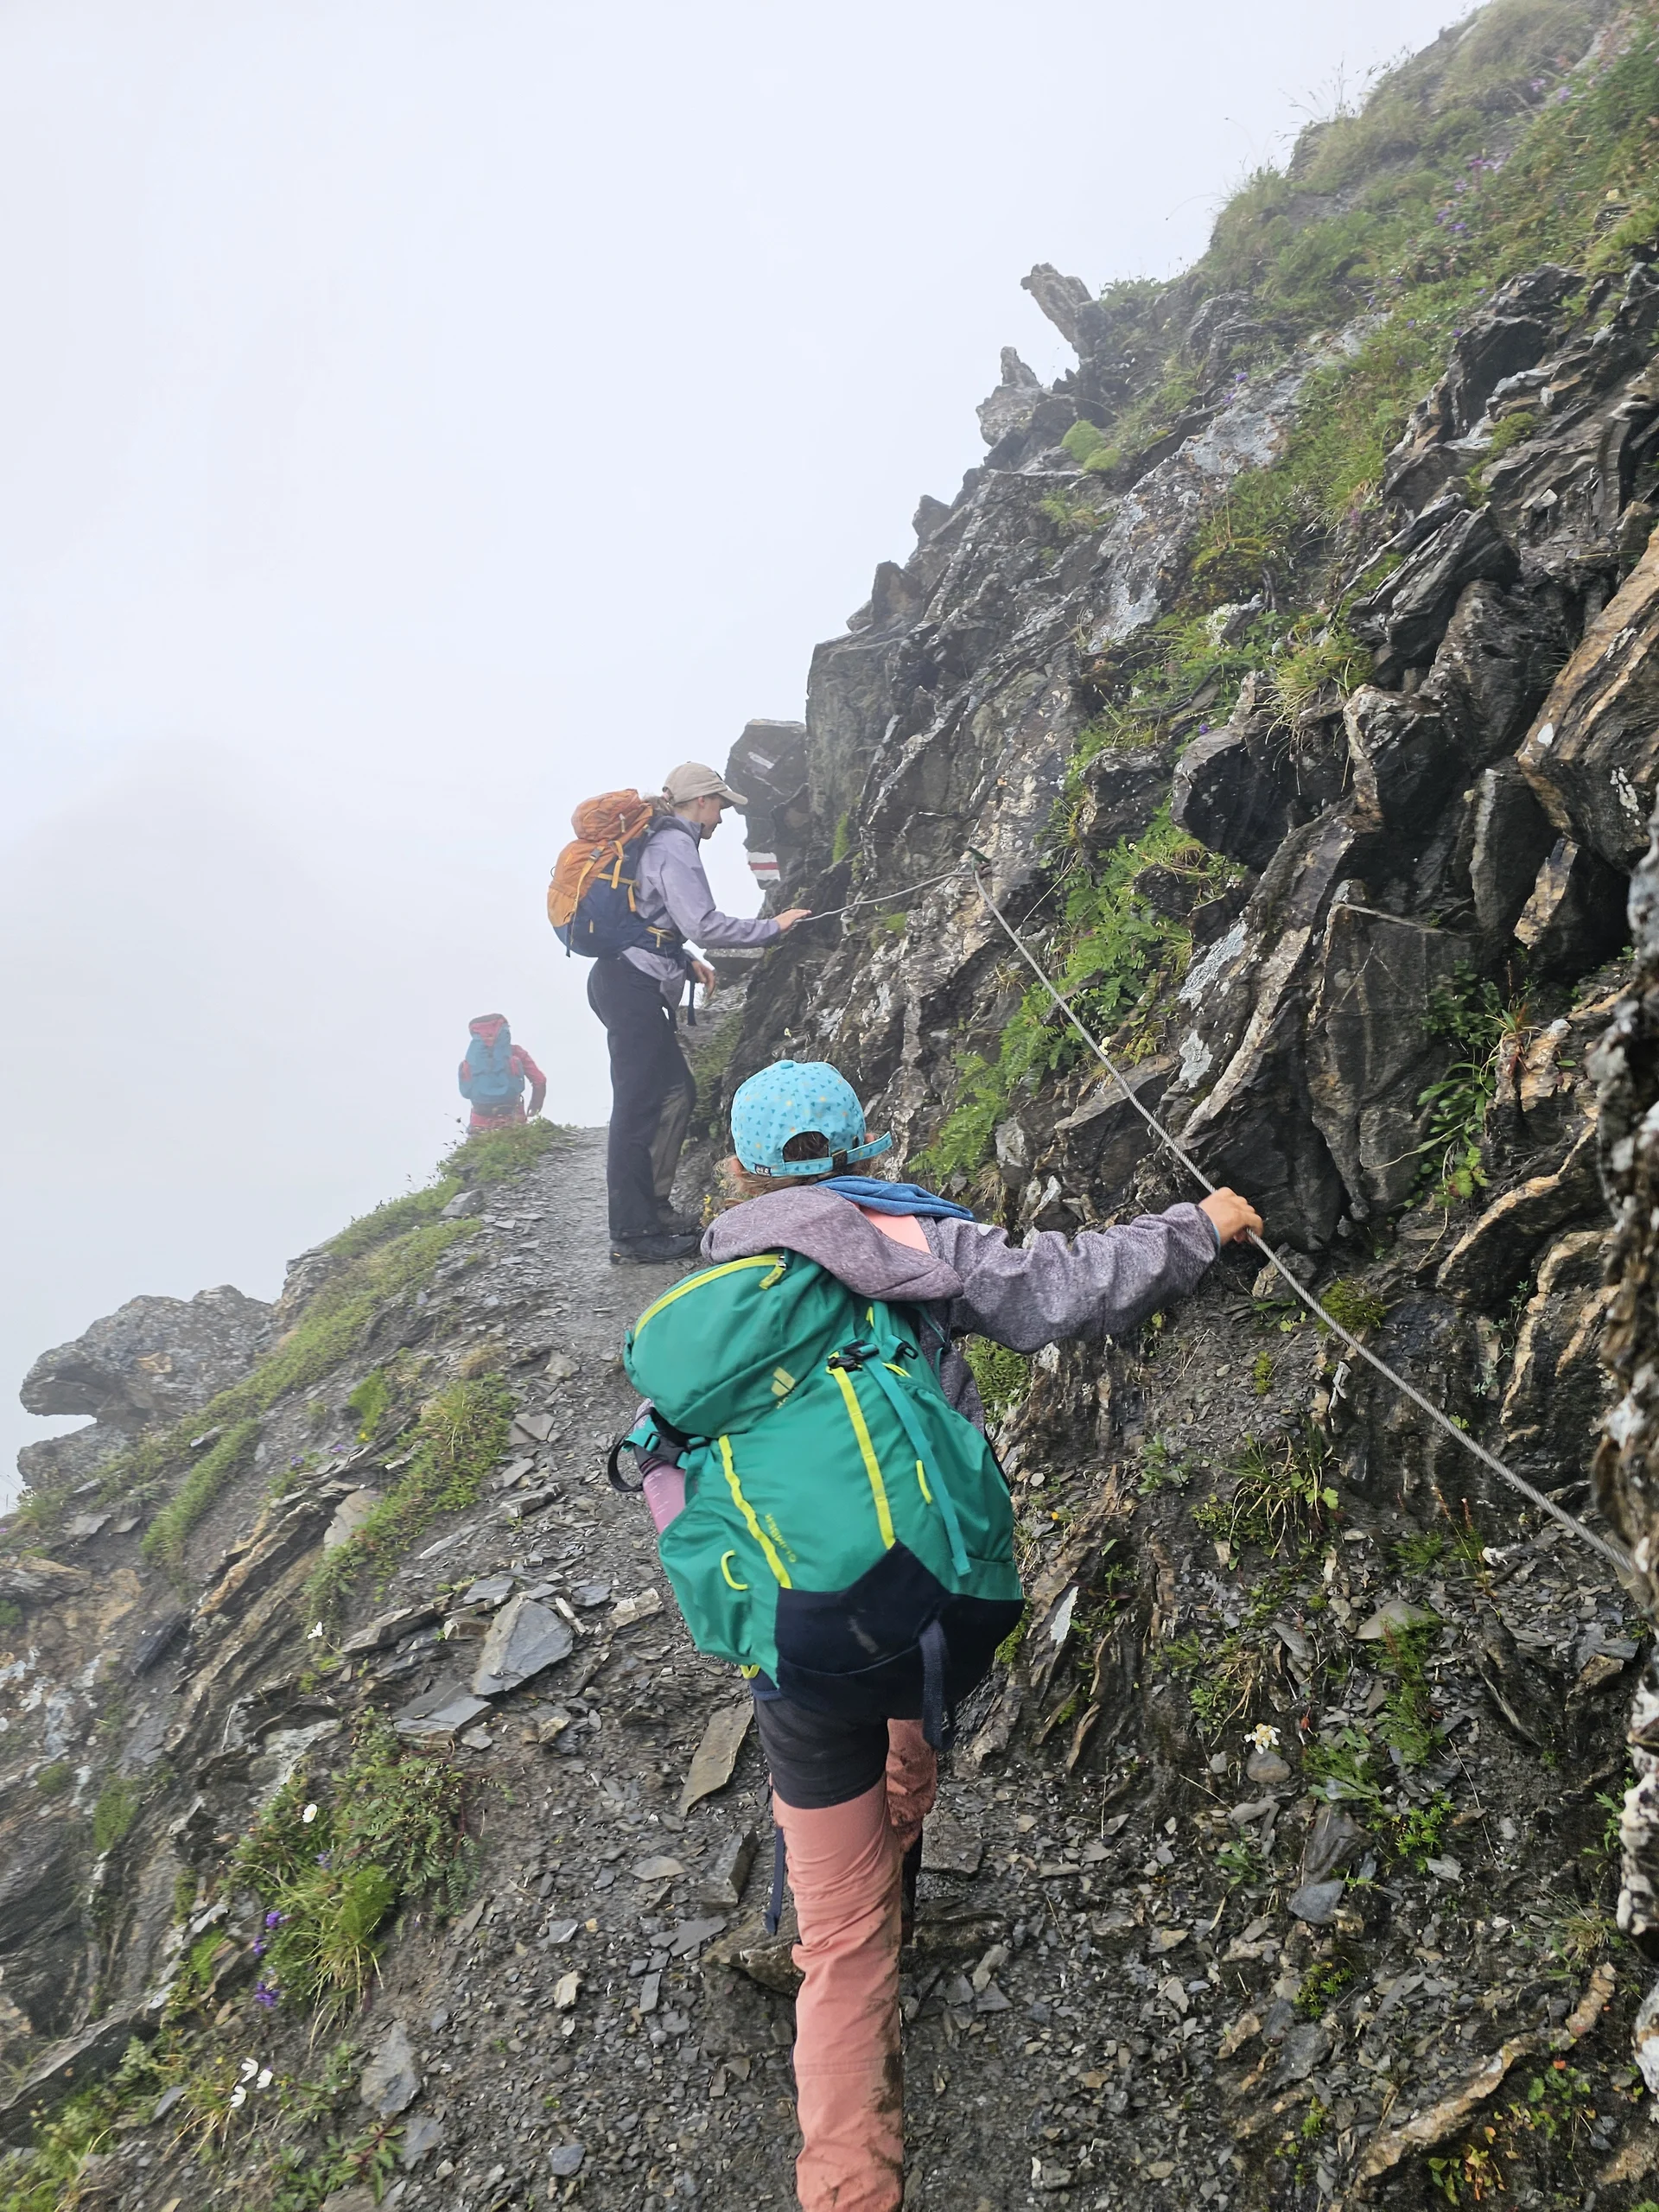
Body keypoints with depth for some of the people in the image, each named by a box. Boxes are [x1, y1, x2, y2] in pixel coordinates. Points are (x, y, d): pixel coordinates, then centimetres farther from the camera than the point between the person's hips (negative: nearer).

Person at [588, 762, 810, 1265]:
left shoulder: (663, 842, 20)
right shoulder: (676, 847, -12)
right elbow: (702, 925, -20)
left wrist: (687, 962, 17)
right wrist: (772, 926, -11)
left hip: (631, 984, 11)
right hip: (630, 985, -11)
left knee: (677, 1091, 13)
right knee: (639, 1103, -9)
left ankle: (653, 1207, 19)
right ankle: (632, 1233, -6)